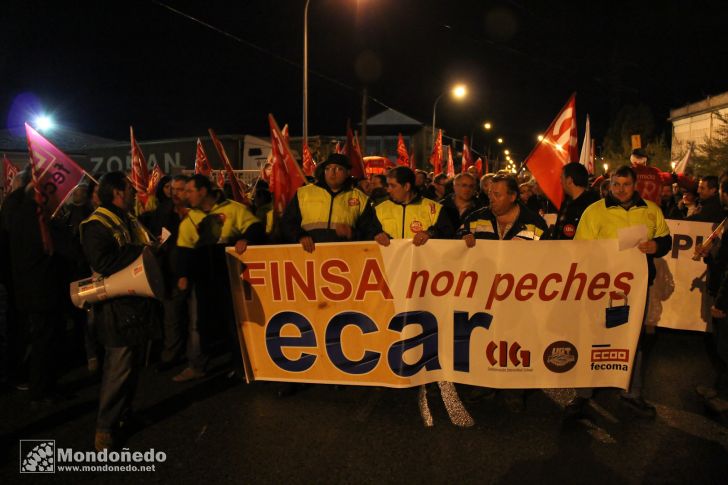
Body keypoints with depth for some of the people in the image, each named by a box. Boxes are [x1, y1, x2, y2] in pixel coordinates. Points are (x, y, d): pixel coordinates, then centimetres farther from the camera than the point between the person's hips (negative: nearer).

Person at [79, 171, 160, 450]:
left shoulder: (131, 222, 16)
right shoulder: (97, 225, -13)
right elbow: (103, 262, -27)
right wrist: (141, 252, -21)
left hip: (139, 303, 9)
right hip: (117, 307, -9)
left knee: (135, 363, 16)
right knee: (118, 368, -5)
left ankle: (124, 414, 32)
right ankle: (105, 428, 9)